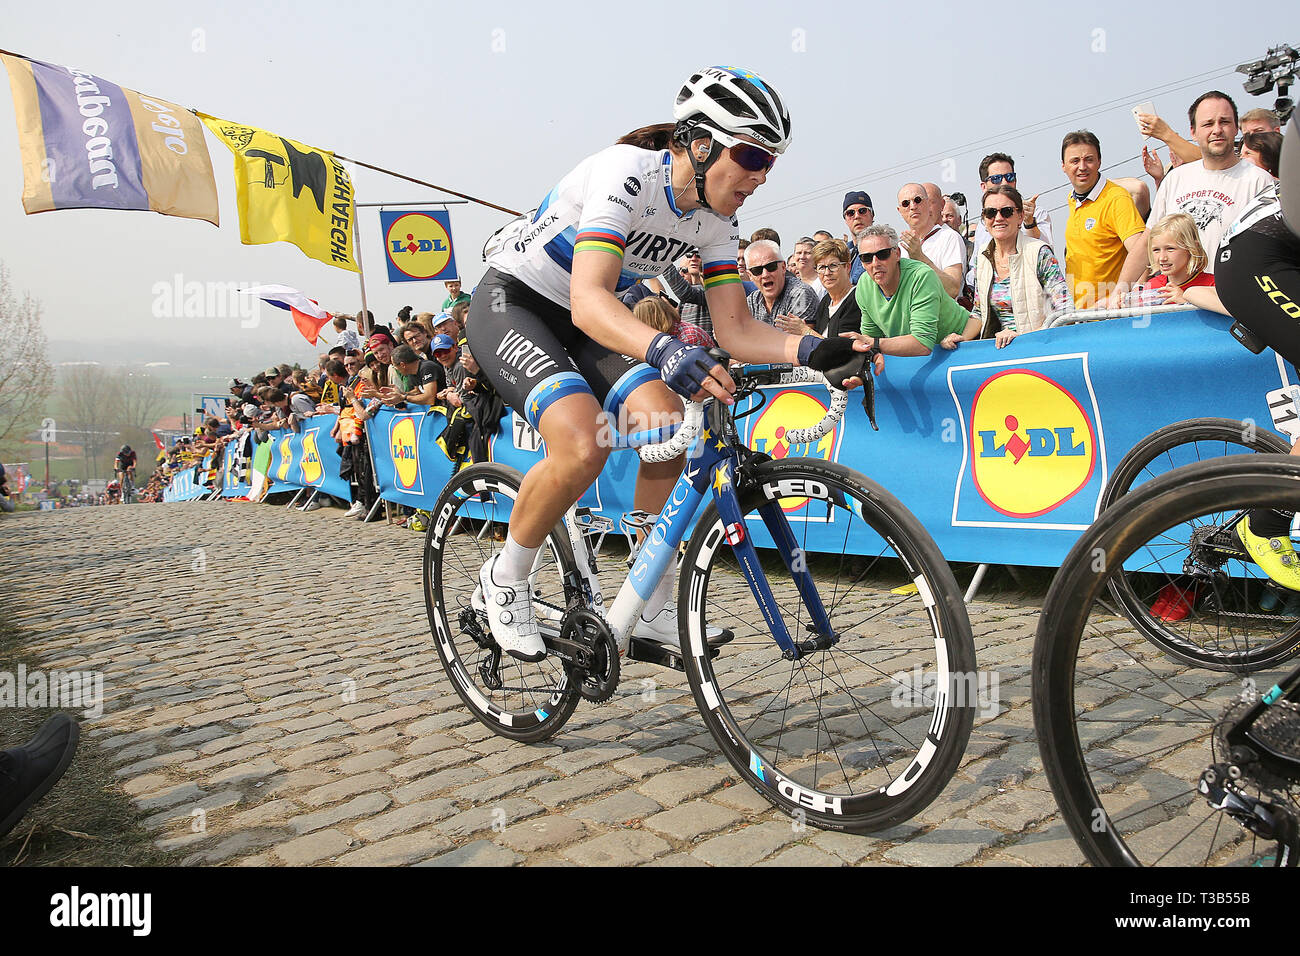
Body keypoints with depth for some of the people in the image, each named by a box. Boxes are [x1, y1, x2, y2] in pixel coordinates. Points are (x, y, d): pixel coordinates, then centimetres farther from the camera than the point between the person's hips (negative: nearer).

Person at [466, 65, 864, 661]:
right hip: (511, 304, -6)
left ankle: (651, 610, -2)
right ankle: (503, 582, -5)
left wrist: (812, 350, -26)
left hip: (582, 323, 7)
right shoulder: (626, 173, -27)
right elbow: (589, 300, -40)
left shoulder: (716, 220, -4)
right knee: (583, 445, -31)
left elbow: (735, 329, -8)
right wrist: (665, 350, -58)